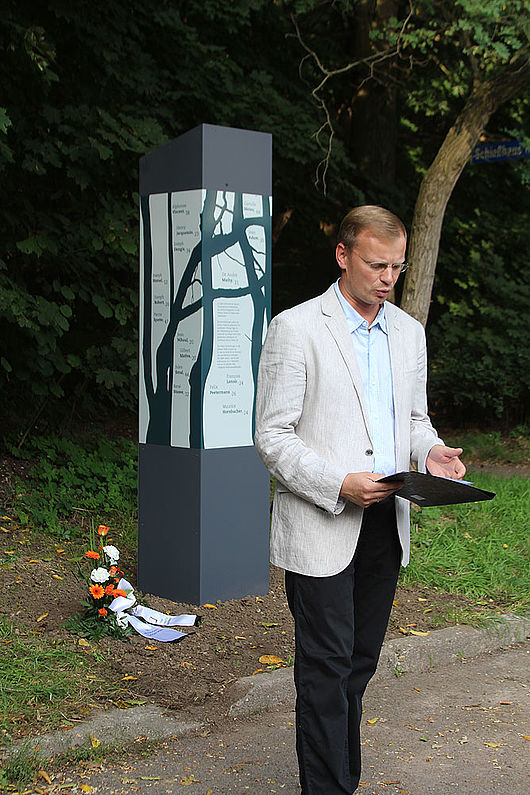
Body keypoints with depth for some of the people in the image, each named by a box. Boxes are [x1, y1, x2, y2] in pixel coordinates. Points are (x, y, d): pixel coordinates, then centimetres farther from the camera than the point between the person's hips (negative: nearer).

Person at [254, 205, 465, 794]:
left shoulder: (408, 332, 12)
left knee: (359, 663, 13)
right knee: (327, 668, -4)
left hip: (385, 523, 6)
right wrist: (339, 484, -22)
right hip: (321, 526, -6)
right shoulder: (295, 328, -7)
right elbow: (272, 436, -9)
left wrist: (430, 450, -2)